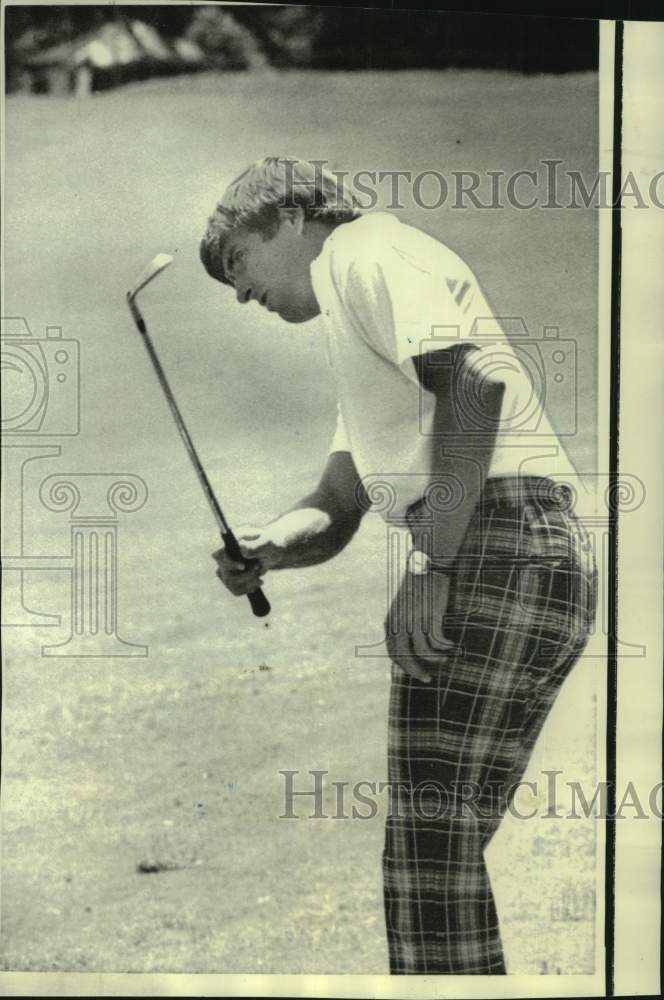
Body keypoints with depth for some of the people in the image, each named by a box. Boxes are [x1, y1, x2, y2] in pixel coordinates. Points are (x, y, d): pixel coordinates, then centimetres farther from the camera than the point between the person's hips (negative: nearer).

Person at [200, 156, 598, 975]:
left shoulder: (363, 249, 2)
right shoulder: (356, 325, 32)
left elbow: (473, 380, -17)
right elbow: (337, 508, 26)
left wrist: (431, 563, -20)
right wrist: (268, 547, 3)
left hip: (493, 535, -10)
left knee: (432, 838, -12)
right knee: (447, 840, 13)